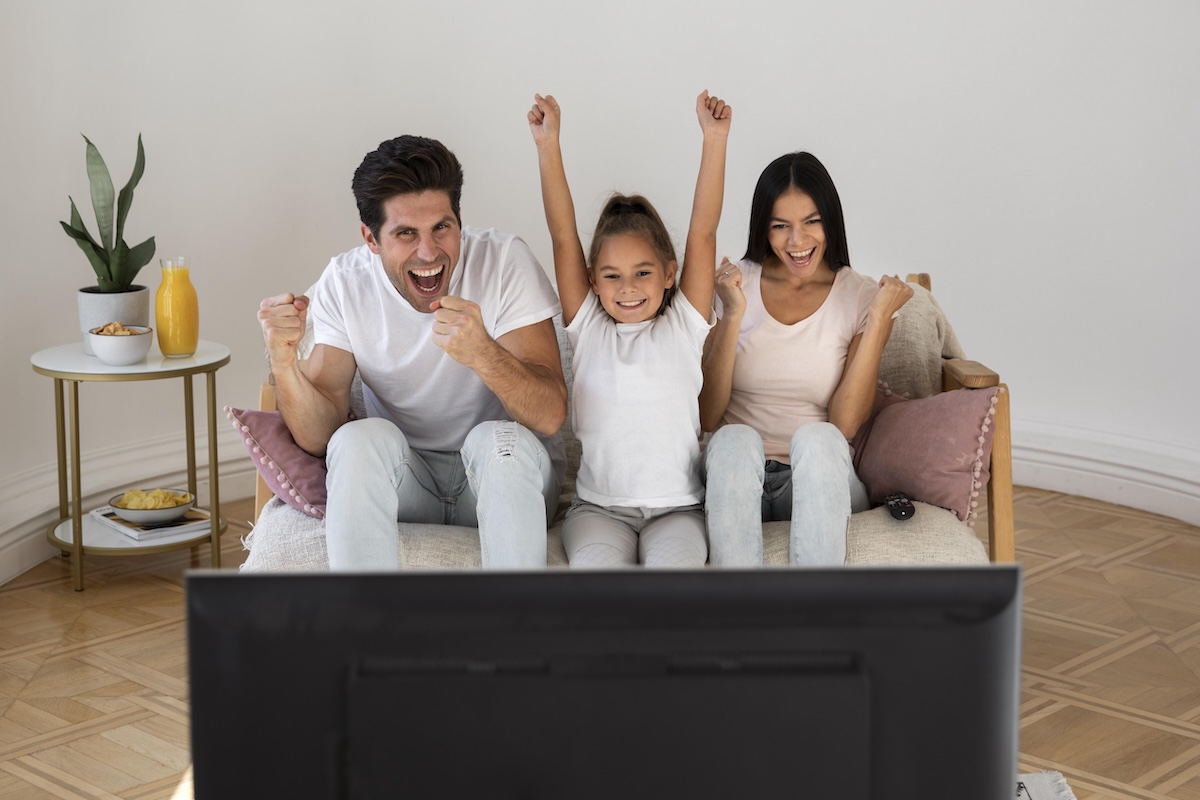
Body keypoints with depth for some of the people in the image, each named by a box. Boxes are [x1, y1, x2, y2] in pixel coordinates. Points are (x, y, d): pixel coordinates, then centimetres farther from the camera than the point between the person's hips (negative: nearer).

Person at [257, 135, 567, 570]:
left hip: (505, 475, -1)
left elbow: (550, 415, -23)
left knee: (501, 437, -32)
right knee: (360, 438, -27)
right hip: (402, 481, 2)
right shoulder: (345, 283, -8)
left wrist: (483, 354, -42)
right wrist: (283, 362, -32)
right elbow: (319, 437, -12)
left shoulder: (504, 261, -15)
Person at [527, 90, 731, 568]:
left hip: (677, 506, 0)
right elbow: (562, 235, 0)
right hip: (599, 506, 0)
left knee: (677, 565, -30)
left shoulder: (684, 324, 6)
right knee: (595, 566, -30)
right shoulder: (587, 326, 7)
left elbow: (703, 230, -1)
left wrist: (714, 139, -8)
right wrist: (547, 144, -7)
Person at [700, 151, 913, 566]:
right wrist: (732, 315, -13)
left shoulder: (860, 295, 3)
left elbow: (844, 425, -8)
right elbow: (709, 416, -3)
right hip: (737, 481, 0)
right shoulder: (734, 285, 4)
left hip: (820, 484, 0)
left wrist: (879, 320, -12)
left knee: (816, 438, -33)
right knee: (735, 440, -33)